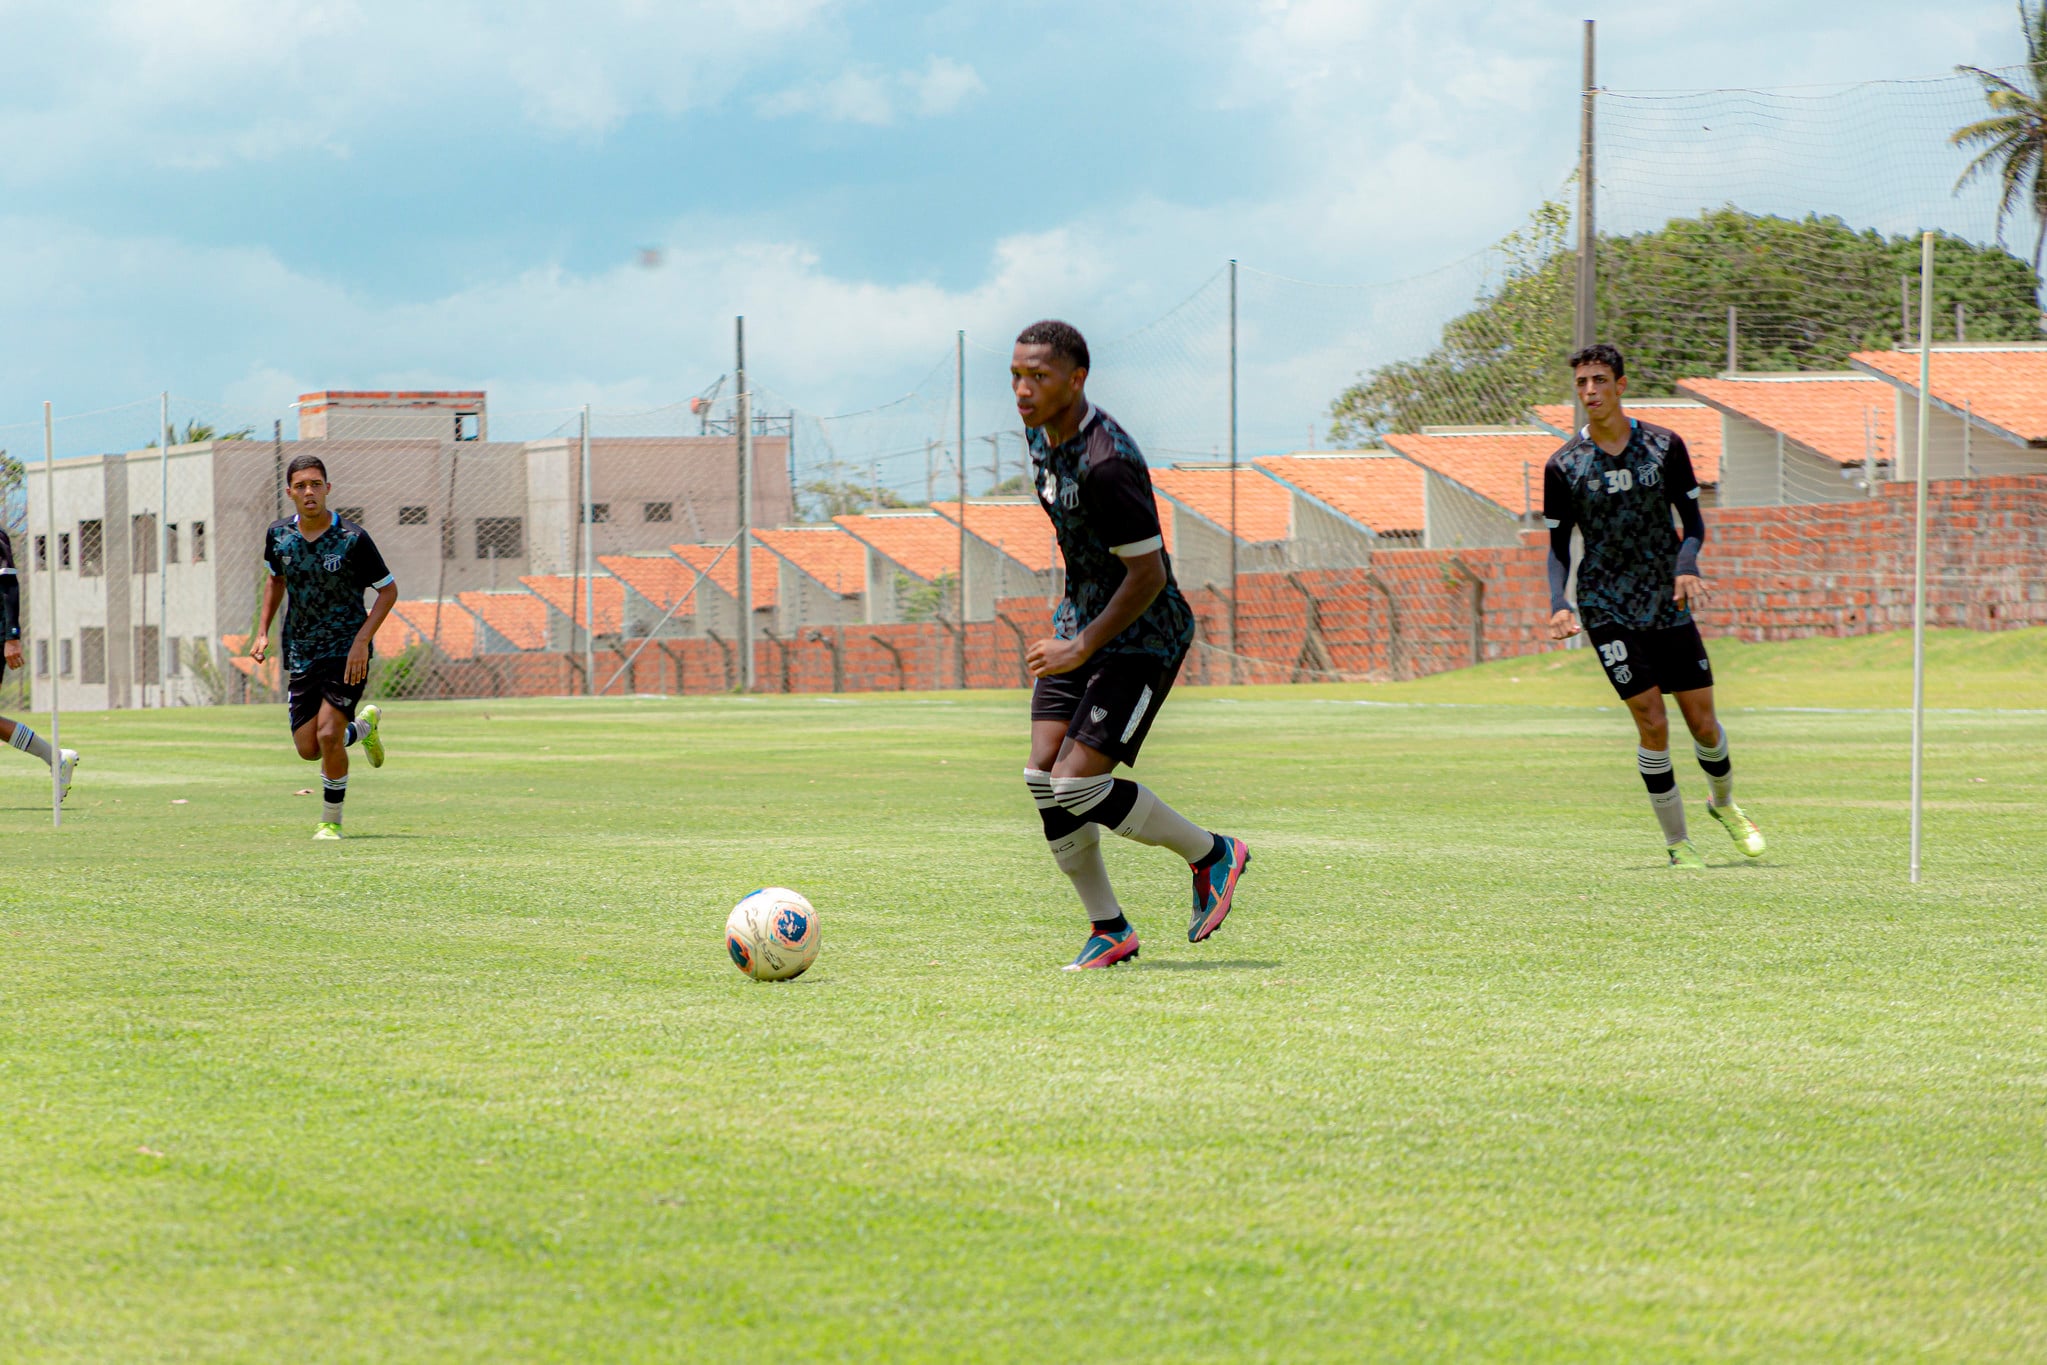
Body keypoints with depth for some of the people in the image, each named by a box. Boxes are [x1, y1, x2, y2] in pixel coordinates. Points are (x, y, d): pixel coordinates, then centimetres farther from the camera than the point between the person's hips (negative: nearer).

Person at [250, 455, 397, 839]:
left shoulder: (352, 539, -13)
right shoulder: (279, 535, 0)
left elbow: (388, 590, -5)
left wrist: (362, 641, -16)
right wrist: (263, 631, 11)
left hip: (347, 651, -5)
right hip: (301, 653, 5)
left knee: (328, 734, -18)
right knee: (308, 748, 3)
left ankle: (331, 821, 2)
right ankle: (364, 727, 36)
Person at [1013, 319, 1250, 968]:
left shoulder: (1106, 463, -27)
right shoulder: (1042, 432, 2)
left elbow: (1148, 575, -24)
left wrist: (1082, 648, -21)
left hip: (1142, 637, -9)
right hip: (1081, 619, 9)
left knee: (1078, 784, -14)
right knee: (1044, 779, -1)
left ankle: (1212, 855, 8)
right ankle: (1108, 931, 11)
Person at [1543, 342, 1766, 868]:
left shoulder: (1664, 446, 0)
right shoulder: (1563, 465, -2)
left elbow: (1693, 519, 4)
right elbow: (1558, 546, 2)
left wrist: (1686, 565, -18)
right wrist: (1558, 603, -15)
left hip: (1670, 606, 2)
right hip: (1607, 608, -2)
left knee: (1703, 723, 4)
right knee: (1652, 723, -12)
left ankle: (1723, 803, 35)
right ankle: (1676, 843, 0)